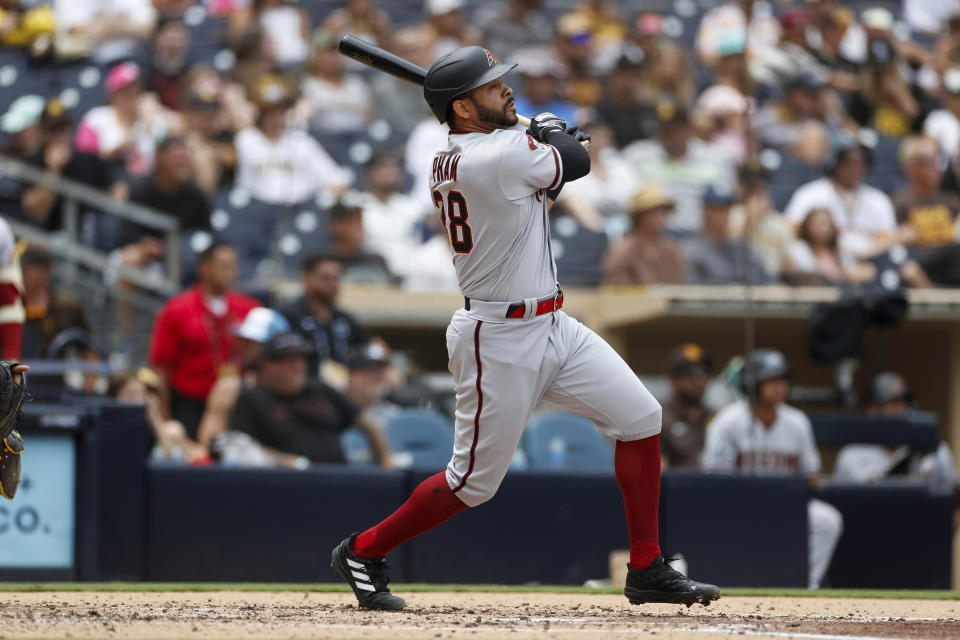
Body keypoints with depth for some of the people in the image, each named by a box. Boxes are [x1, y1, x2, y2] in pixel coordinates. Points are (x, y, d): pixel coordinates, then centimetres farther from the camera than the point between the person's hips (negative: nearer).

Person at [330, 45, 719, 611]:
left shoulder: (449, 162, 7)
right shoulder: (500, 155, -22)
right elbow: (576, 161, -8)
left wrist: (541, 138, 8)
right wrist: (553, 129, 11)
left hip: (552, 328, 10)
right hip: (501, 340, -10)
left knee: (640, 417, 4)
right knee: (475, 481, 0)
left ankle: (648, 572, 7)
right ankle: (363, 552, 19)